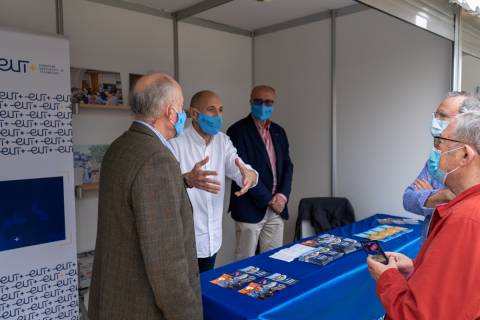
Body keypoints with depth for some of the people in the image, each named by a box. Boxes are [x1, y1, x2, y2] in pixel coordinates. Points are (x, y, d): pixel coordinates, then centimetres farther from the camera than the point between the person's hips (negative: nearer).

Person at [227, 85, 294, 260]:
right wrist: (268, 199, -12)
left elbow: (287, 165, 11)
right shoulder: (238, 130, -8)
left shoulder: (278, 131, 12)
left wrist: (282, 195, -5)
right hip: (250, 208, -5)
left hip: (277, 208, 6)